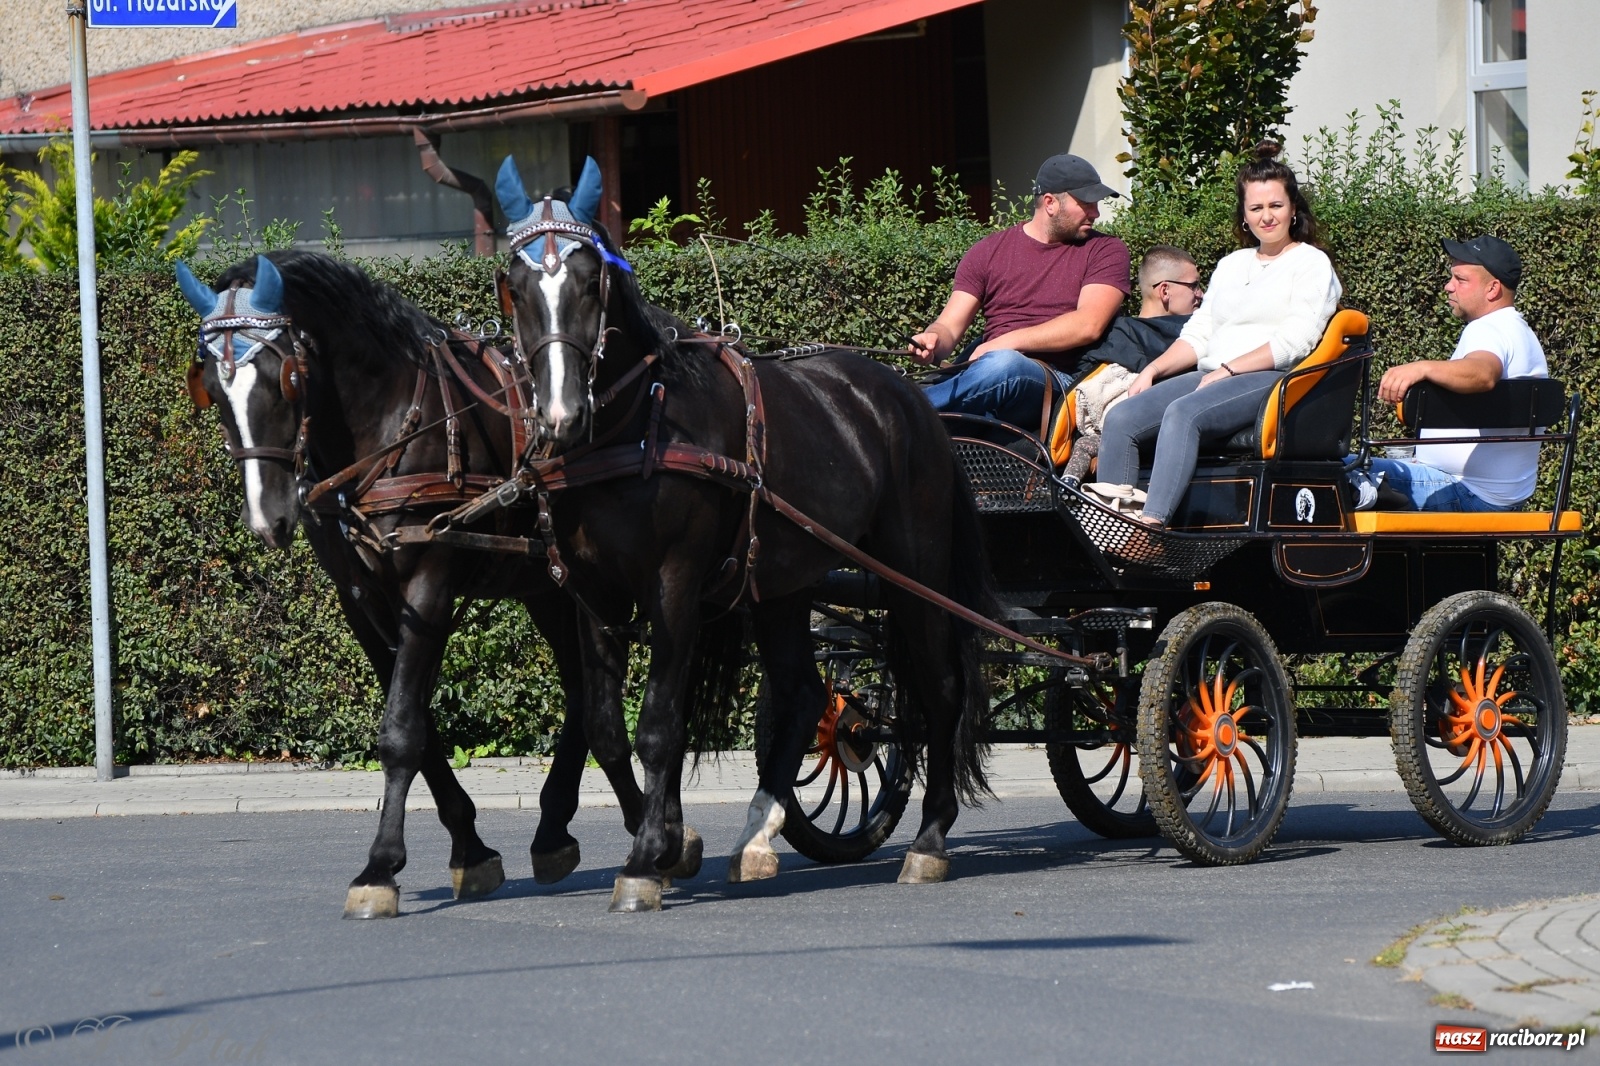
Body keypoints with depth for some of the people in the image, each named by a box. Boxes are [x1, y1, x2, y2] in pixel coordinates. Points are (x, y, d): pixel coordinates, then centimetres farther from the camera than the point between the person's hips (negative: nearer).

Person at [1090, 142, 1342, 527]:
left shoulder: (1311, 264, 5)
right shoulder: (1232, 265, 27)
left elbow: (1294, 343, -7)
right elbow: (1198, 335, 21)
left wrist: (1228, 370, -14)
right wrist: (1153, 370, 4)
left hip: (1271, 381, -7)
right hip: (1212, 377, 7)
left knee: (1183, 413, -36)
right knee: (1122, 418, -18)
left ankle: (1151, 525, -48)